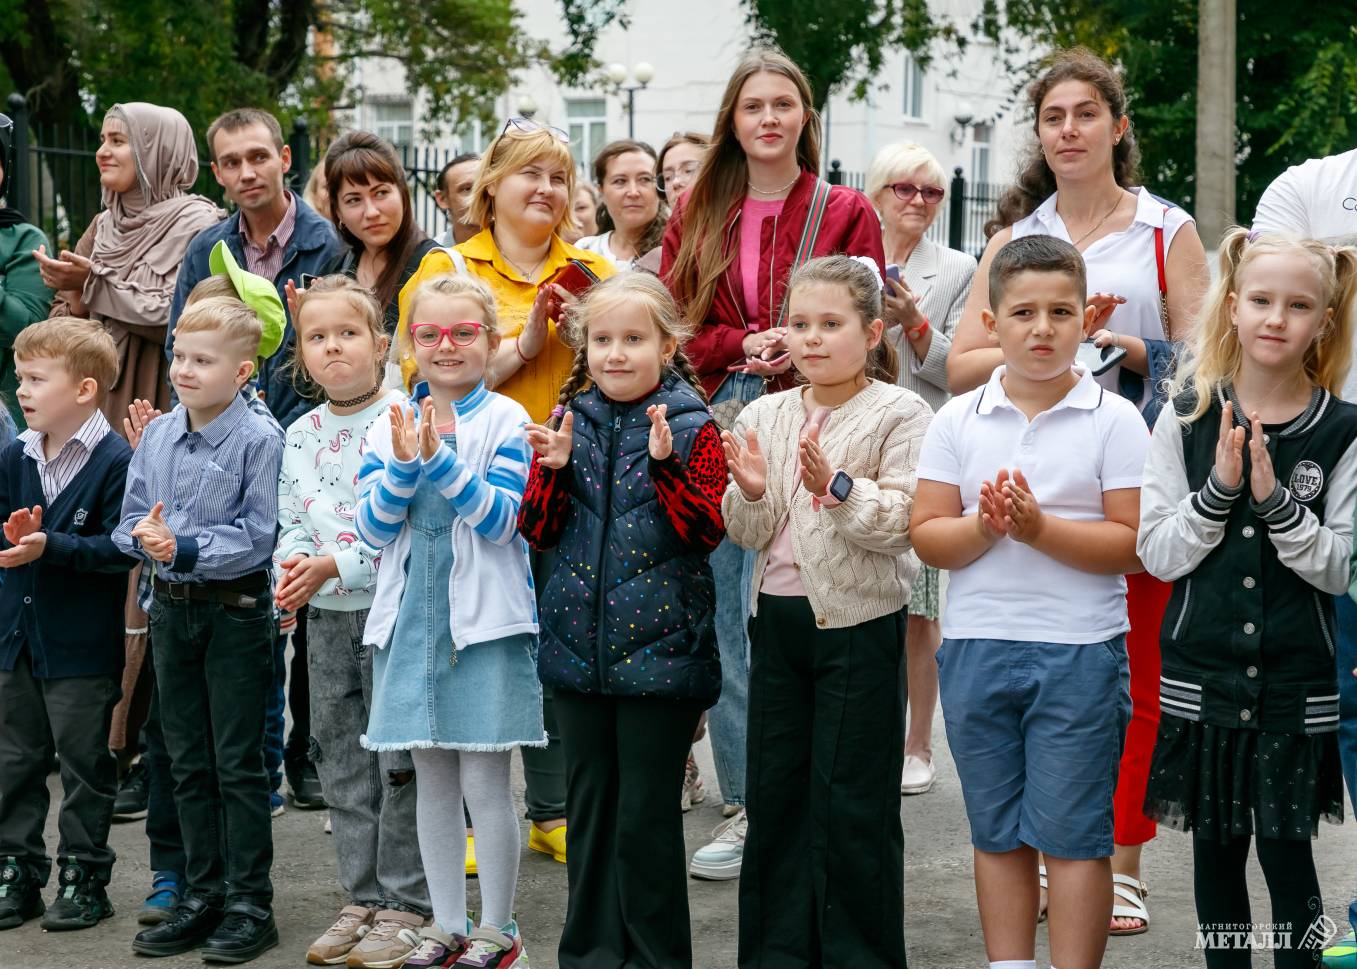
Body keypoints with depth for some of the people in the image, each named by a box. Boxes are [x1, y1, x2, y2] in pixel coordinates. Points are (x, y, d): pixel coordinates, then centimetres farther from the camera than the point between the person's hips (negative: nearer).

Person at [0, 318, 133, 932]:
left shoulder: (116, 461, -14)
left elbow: (120, 547, -19)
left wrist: (49, 546, -27)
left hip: (82, 647, -6)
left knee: (84, 765, 6)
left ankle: (84, 878, 17)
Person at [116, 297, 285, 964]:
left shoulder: (258, 439, -13)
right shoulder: (156, 436, 6)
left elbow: (256, 535, -17)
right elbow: (129, 520, 8)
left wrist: (185, 548, -24)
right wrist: (144, 536, -14)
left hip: (236, 609, -6)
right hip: (172, 608, 6)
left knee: (238, 764, 1)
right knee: (188, 763, 13)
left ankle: (250, 904, 10)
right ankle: (202, 895, 23)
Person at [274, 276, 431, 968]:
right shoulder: (300, 435, 9)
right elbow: (291, 521, 13)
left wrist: (333, 566, -21)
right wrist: (291, 569, -8)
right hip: (326, 619, 6)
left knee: (399, 755, -1)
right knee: (341, 759, 12)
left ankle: (406, 901, 9)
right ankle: (363, 897, 22)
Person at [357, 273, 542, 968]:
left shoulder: (506, 421, -4)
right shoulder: (389, 427, 7)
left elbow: (500, 518, -13)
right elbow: (374, 528, 0)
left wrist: (441, 460, -21)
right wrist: (405, 467, -16)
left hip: (485, 617, -4)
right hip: (412, 616, 4)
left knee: (484, 779, -2)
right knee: (432, 780, 11)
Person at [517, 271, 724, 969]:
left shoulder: (690, 427, -5)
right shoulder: (571, 423, 7)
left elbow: (706, 531, -12)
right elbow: (539, 530, 6)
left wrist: (665, 463, -24)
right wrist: (551, 468, -10)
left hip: (661, 645, -4)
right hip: (580, 644, 5)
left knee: (648, 814, 0)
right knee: (588, 803, 13)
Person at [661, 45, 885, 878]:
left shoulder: (845, 213, 5)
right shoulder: (697, 215, 14)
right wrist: (746, 345, -8)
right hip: (716, 431, 3)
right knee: (725, 627, 4)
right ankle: (745, 808, 14)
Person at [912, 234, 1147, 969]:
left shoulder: (1114, 420, -3)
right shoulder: (958, 419, 5)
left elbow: (1135, 545, -9)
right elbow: (926, 536, 1)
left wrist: (1040, 528, -20)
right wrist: (984, 526, -18)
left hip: (1080, 651, -3)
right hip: (977, 643, 3)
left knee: (1072, 836, 1)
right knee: (996, 832, 13)